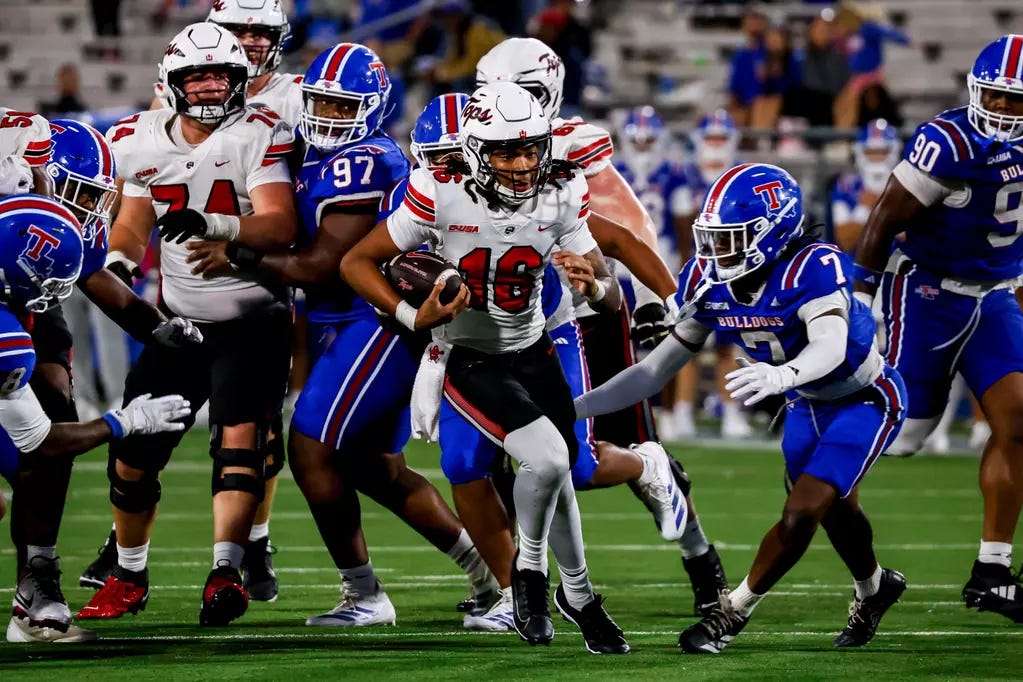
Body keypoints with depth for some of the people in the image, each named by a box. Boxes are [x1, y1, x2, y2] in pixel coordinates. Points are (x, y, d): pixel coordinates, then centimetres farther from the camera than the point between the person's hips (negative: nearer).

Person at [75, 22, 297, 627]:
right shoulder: (144, 141, 3)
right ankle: (129, 577, 25)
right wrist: (117, 263, -4)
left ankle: (225, 573, -24)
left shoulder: (258, 136, -12)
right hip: (179, 321, 5)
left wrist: (213, 225, -40)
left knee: (240, 441, -20)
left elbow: (281, 227, -25)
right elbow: (133, 224, 16)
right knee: (133, 455, 6)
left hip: (252, 320, -5)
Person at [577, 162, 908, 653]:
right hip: (806, 404, 7)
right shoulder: (710, 282, -16)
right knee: (832, 508, 24)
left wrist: (779, 376, -72)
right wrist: (576, 408, -16)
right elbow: (659, 367, -10)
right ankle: (874, 589, 53)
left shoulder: (812, 268, -36)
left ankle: (734, 612, 1)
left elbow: (830, 347, -52)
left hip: (864, 399, -7)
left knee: (802, 512, -17)